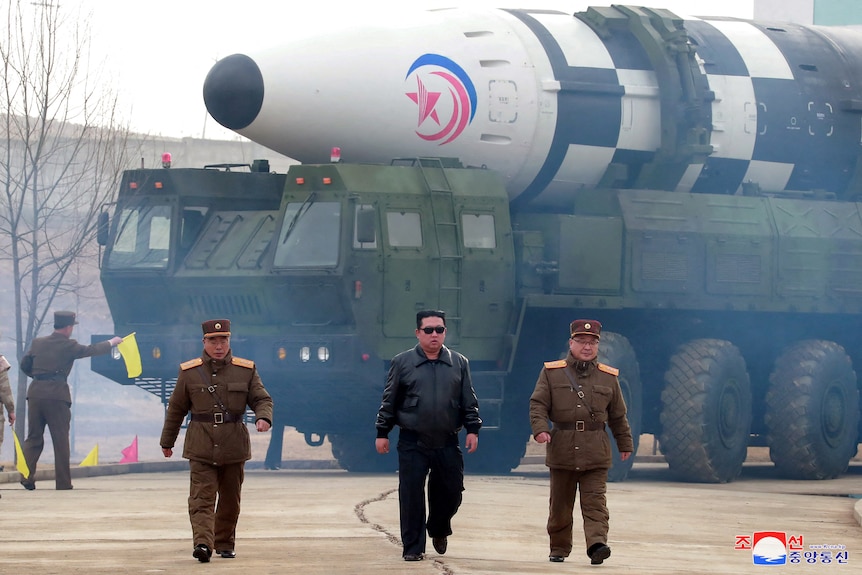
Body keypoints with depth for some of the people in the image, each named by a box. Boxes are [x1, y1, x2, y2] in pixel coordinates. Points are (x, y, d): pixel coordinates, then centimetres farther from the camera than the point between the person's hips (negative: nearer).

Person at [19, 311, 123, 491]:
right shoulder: (69, 346, -3)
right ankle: (63, 481, 3)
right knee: (61, 440, 3)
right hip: (57, 394, -4)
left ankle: (27, 477, -2)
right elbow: (92, 350, 7)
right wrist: (112, 342, 22)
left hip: (35, 393, 4)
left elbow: (25, 365, 13)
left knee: (33, 438, 9)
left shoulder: (37, 343, 9)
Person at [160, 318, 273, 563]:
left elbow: (262, 399, 4)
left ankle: (225, 543, 27)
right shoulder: (189, 372, 3)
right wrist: (167, 441, 17)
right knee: (201, 497, -15)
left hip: (234, 448, 2)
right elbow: (176, 408, 10)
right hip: (201, 447, -2)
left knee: (230, 499, 11)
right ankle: (203, 543, -26)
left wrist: (263, 417, -19)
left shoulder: (246, 370, 5)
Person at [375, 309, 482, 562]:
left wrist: (472, 429, 0)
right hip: (413, 443, -2)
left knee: (451, 491, 6)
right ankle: (413, 547, 4)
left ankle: (438, 530, 35)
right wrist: (382, 432, 3)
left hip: (447, 443, 2)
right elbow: (389, 401, 5)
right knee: (411, 494, -4)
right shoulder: (402, 363, 3)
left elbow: (469, 401, 10)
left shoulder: (459, 363, 8)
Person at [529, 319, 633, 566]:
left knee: (595, 502, -12)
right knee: (560, 504, 9)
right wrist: (540, 428, -17)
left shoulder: (609, 377, 9)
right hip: (562, 450, 0)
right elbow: (538, 404, 0)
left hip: (596, 453, 0)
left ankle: (597, 543, -22)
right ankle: (559, 549, 21)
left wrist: (625, 444, 19)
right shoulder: (552, 372, 4)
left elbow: (618, 415, 16)